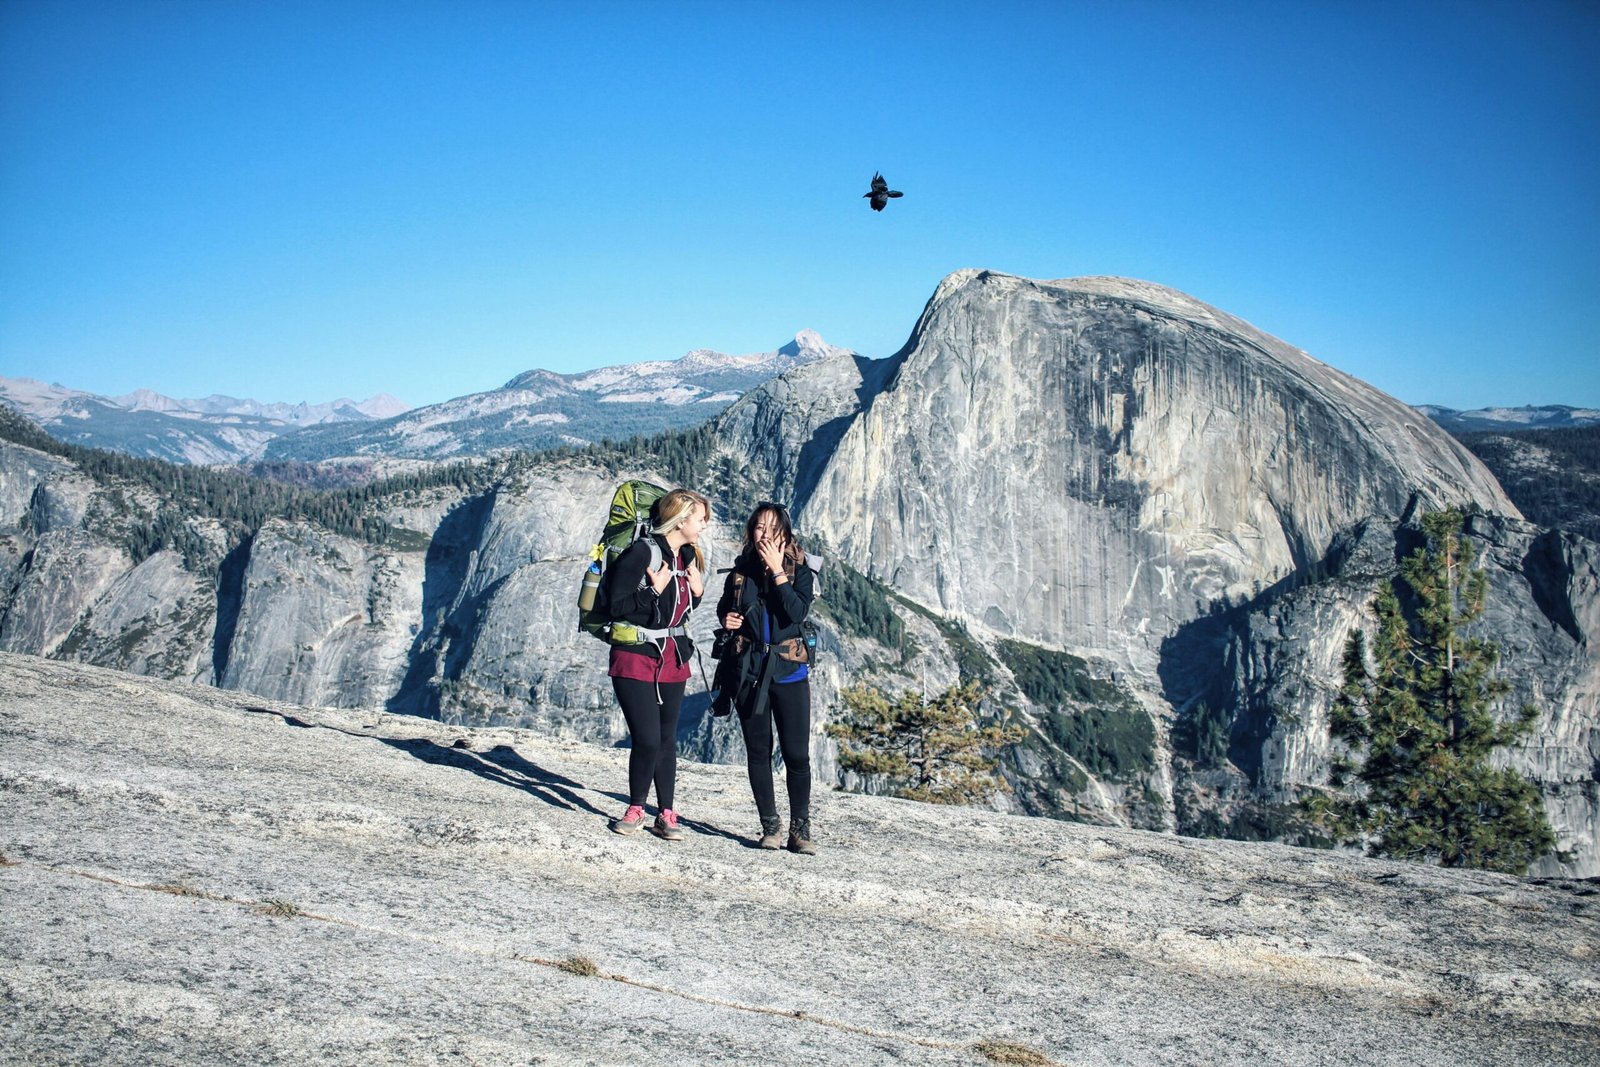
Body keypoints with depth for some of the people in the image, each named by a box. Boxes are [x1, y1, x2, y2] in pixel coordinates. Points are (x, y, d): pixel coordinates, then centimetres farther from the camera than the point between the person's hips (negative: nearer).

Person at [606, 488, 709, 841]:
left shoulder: (688, 556, 8)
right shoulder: (642, 552, -16)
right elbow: (617, 605, -17)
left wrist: (698, 591, 1)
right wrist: (654, 590, -21)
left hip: (672, 660, 7)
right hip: (635, 660, -7)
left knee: (667, 739, 9)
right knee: (647, 739, -10)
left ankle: (666, 815, 17)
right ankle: (635, 809, 11)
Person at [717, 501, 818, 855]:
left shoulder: (800, 571, -2)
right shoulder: (739, 571, 6)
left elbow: (797, 611, -18)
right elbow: (723, 608, 20)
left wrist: (777, 571, -18)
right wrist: (727, 620, -2)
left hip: (789, 671, -2)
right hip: (749, 672, 2)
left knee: (797, 755, -2)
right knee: (758, 752, 7)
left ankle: (800, 830, 7)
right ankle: (769, 826, 17)